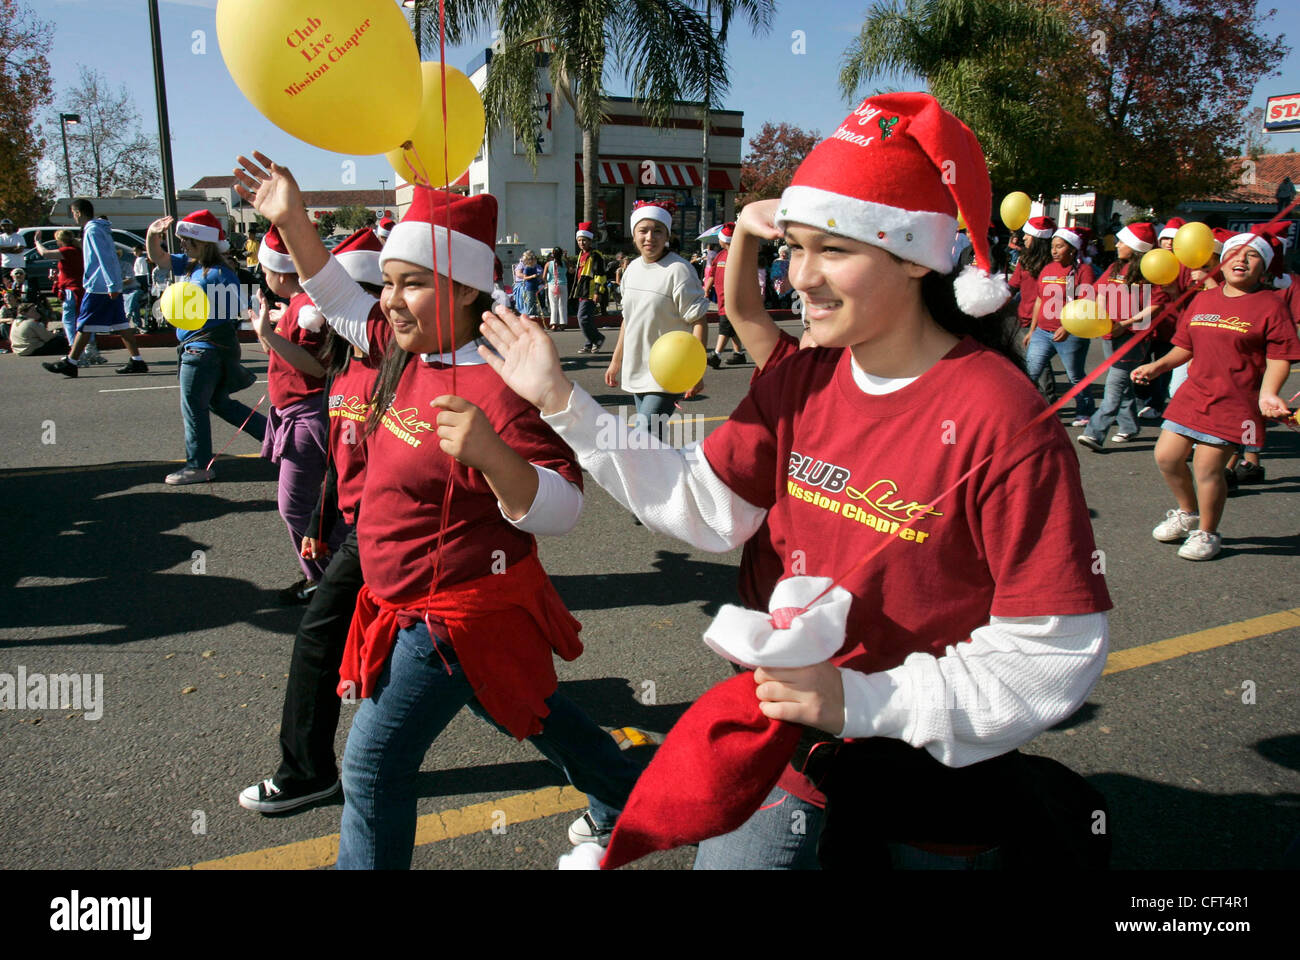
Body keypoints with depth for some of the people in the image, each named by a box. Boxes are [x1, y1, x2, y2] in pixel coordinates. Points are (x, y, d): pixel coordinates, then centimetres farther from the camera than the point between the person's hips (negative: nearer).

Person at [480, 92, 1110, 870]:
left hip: (931, 771, -5)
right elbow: (702, 504, -3)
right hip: (788, 736, 6)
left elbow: (1057, 653, -22)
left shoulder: (999, 418, -23)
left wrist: (857, 701, -28)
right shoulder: (802, 382, -3)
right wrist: (561, 401, -5)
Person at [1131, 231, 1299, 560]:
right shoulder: (1202, 300, 10)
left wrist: (1267, 394, -22)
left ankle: (1207, 534, 15)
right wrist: (1157, 366, 4)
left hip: (1235, 400, -6)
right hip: (1194, 392, 6)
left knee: (1207, 465, -8)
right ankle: (1188, 513, 32)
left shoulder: (1269, 305, -5)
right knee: (1166, 455, 5)